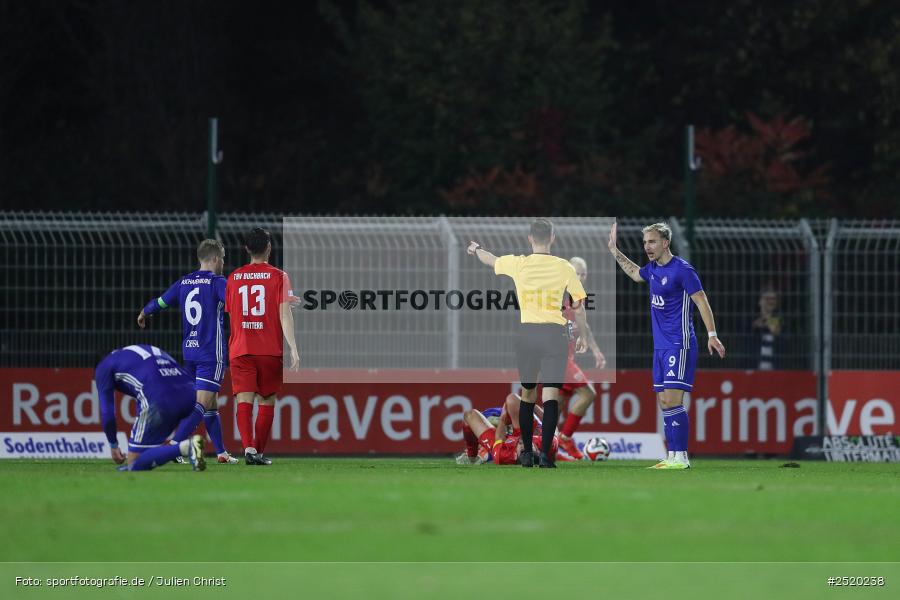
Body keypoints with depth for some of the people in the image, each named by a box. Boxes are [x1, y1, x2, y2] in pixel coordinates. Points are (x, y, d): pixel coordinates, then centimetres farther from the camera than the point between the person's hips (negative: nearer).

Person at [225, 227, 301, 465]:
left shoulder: (233, 278, 8)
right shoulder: (278, 276, -2)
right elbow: (284, 314, -10)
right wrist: (293, 348, -12)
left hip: (240, 351, 1)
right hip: (270, 351, -1)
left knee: (244, 401, -7)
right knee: (267, 402, 12)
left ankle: (248, 447, -27)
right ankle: (259, 451, 13)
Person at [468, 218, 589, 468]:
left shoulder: (518, 264, 2)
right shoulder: (564, 267, -1)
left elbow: (490, 259, 23)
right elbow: (578, 307, 3)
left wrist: (475, 249, 46)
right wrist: (583, 335, 19)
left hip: (527, 332, 2)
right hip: (555, 332, -2)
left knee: (527, 394, 14)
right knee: (551, 395, -5)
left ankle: (527, 452, 18)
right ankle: (546, 453, -14)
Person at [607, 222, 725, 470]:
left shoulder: (681, 269, -12)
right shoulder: (652, 269, 12)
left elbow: (701, 301, -13)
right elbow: (635, 273, 36)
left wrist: (712, 335, -20)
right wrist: (615, 251, 36)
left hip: (679, 345, -9)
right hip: (660, 345, 9)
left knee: (672, 400, -15)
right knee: (664, 403, 6)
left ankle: (681, 458, -16)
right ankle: (672, 456, 9)